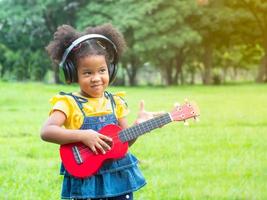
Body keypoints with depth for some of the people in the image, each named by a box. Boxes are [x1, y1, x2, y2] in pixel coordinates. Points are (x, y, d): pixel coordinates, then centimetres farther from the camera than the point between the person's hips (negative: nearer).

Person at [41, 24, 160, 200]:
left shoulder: (115, 102, 7)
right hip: (84, 179, -4)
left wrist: (139, 124, -6)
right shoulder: (69, 103, -7)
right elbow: (46, 132, -21)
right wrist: (83, 135, -27)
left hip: (119, 177, 4)